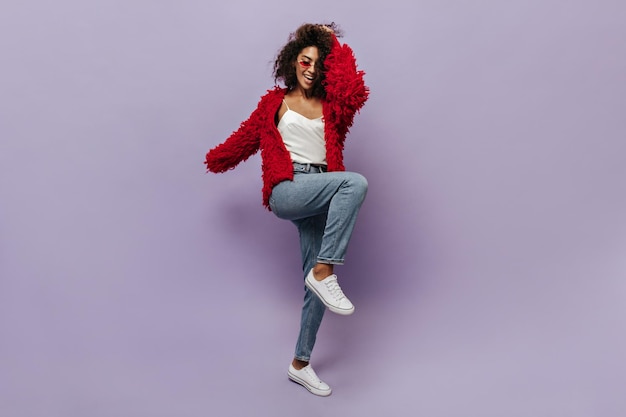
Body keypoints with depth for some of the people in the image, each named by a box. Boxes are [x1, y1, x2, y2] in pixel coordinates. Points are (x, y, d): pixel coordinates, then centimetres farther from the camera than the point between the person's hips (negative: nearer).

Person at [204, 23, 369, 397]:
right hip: (287, 190, -4)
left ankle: (301, 364, 18)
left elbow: (354, 92, -6)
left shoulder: (330, 105, 15)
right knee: (356, 182, -32)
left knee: (317, 282, 3)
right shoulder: (275, 102, 11)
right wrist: (216, 160, 28)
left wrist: (334, 45, 5)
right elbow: (248, 137, 20)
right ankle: (324, 272, -29)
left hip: (320, 197, 4)